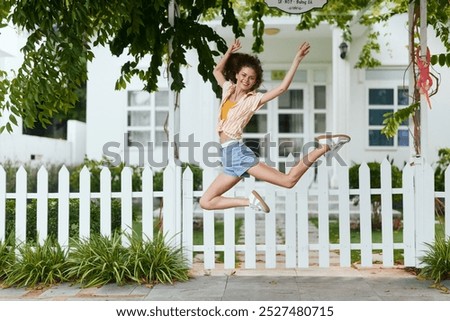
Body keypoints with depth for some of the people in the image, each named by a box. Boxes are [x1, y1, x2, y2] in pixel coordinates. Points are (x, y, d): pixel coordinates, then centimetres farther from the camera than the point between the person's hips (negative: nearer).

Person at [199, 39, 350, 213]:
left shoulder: (253, 99, 0)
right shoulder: (228, 89, 15)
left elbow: (282, 88, -9)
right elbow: (217, 70, 33)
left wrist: (297, 59, -9)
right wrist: (229, 52, 21)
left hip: (237, 151, -6)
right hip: (228, 156, 6)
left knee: (288, 180, -19)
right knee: (205, 202, 3)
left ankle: (323, 146, -4)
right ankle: (249, 200, 7)